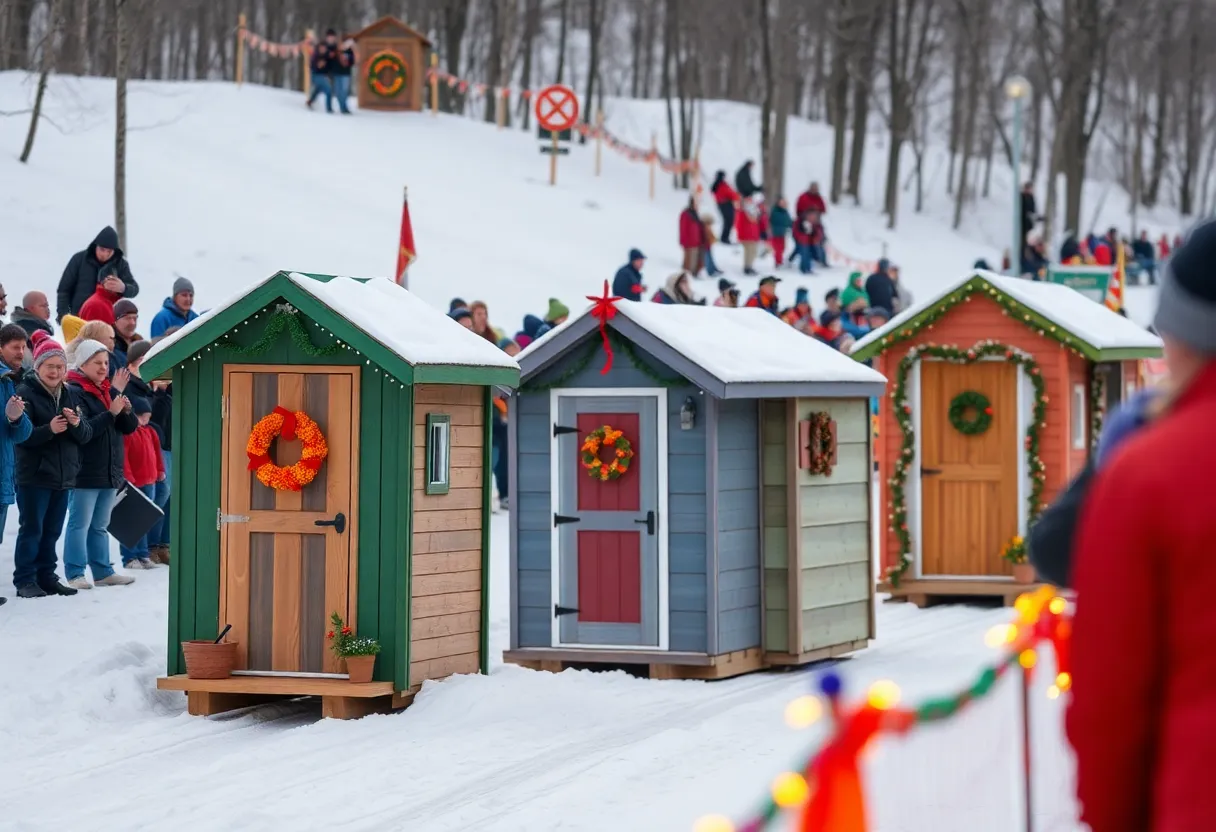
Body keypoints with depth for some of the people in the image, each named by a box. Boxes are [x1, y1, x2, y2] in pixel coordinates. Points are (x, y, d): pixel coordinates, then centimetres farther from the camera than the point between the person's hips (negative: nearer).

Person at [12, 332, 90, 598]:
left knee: (52, 531, 11)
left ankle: (46, 577, 18)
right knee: (31, 529, -3)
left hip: (63, 476, 6)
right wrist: (49, 430, -26)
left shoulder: (69, 395, 12)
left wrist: (77, 424, -14)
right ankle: (25, 581, 2)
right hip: (34, 476, -6)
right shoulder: (26, 393, -6)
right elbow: (21, 435, -13)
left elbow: (86, 436, 8)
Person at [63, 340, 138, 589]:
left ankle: (103, 572, 19)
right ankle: (75, 574, -5)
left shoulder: (110, 391, 14)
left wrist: (126, 411, -10)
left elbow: (130, 427, 11)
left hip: (110, 472, 8)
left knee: (100, 526, 14)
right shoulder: (74, 392, -10)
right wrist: (111, 413, -25)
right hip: (84, 472, -8)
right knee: (80, 524, -6)